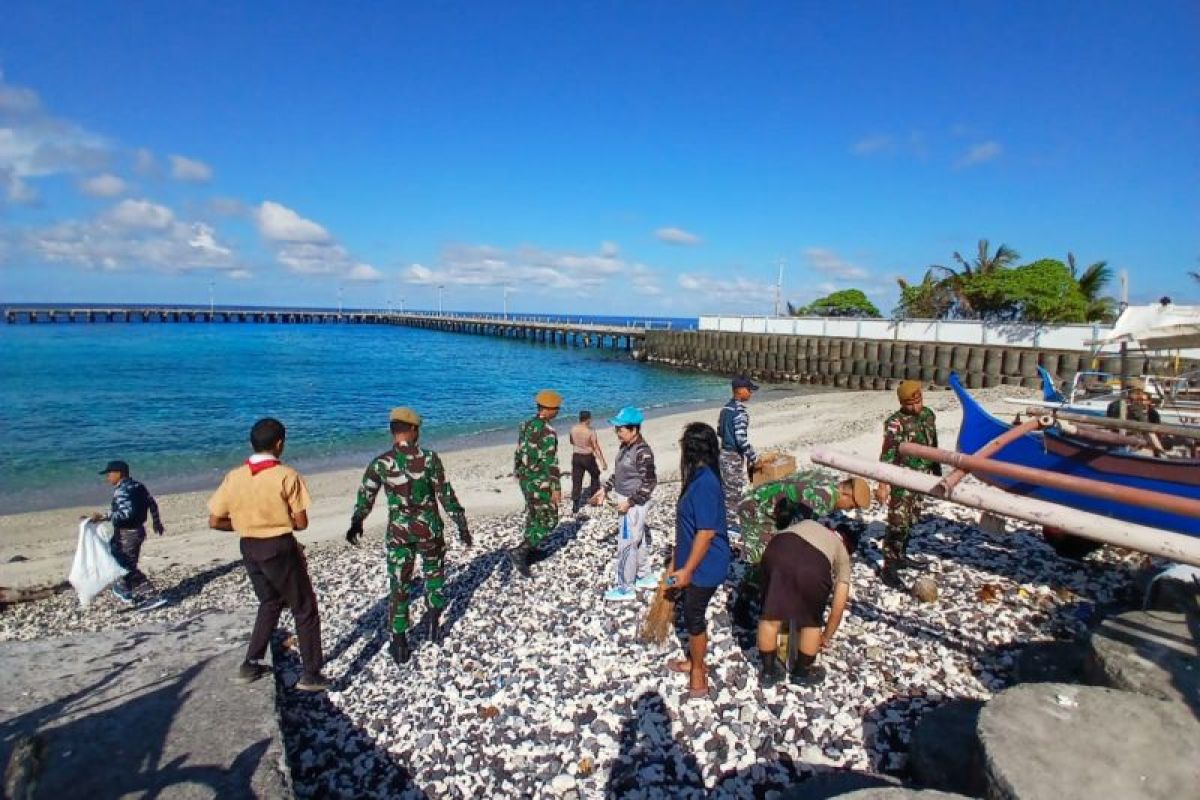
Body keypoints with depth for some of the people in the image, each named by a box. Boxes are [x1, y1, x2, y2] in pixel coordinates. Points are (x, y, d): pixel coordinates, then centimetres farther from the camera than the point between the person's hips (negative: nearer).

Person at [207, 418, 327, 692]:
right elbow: (301, 523, -12)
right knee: (305, 609, 8)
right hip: (280, 548, -6)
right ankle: (311, 675, 12)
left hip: (249, 549, 6)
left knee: (270, 603, 28)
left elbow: (214, 522, 2)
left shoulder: (234, 476, -2)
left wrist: (247, 524, 14)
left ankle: (251, 665, 32)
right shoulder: (286, 475, -16)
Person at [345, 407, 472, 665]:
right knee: (435, 576, 22)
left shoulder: (380, 463, -7)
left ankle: (399, 645, 16)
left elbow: (365, 497, 4)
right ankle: (435, 625, 26)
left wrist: (355, 525, 21)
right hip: (429, 528, -1)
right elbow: (446, 495, -11)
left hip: (398, 531, 1)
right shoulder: (429, 458, -12)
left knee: (399, 586, 11)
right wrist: (461, 525, -3)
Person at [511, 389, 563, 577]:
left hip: (525, 479, 8)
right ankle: (519, 552, -7)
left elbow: (518, 453, 12)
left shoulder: (526, 425, 3)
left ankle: (530, 550, 36)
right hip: (540, 483, -8)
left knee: (533, 516, 24)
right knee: (548, 521, 3)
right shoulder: (548, 432, -22)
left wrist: (517, 473, 24)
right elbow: (551, 462, -23)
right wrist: (556, 488, -19)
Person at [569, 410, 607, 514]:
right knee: (595, 475, 24)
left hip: (576, 456, 4)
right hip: (588, 457, -4)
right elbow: (596, 448, -15)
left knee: (576, 481, 6)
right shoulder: (590, 432, -17)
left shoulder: (573, 429, -3)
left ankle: (575, 506, 3)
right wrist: (603, 462, -9)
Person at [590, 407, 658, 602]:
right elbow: (618, 473, 16)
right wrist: (604, 490, 13)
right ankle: (642, 577, 35)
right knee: (637, 540, 20)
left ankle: (625, 587, 10)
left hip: (635, 504, -9)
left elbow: (649, 483, -22)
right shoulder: (625, 447, 4)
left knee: (626, 544, -1)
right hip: (626, 500, 9)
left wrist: (629, 502, -21)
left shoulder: (642, 452, -23)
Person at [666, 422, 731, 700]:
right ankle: (694, 661, 41)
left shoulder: (705, 483, -28)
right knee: (690, 612, 22)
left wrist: (687, 570, -21)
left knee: (693, 617, 8)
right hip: (697, 564, 9)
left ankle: (698, 672, 27)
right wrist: (683, 564, 22)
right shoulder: (700, 477, 3)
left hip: (703, 566, -9)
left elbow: (706, 532, -26)